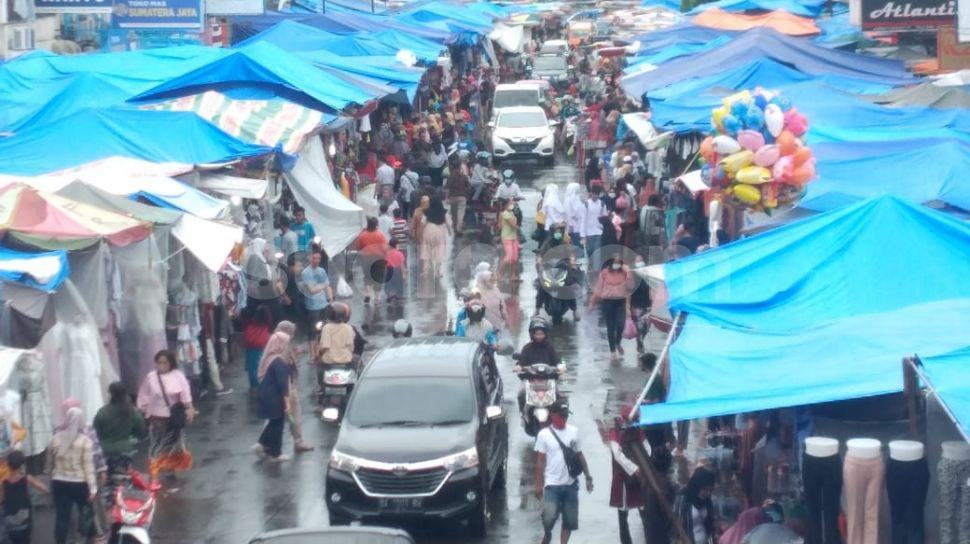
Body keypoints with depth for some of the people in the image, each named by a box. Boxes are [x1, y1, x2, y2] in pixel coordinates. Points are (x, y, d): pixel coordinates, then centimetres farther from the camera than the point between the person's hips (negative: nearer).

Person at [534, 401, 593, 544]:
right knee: (549, 518, -13)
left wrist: (588, 476, 11)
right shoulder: (544, 434, -5)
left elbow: (580, 456, 12)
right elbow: (540, 462, -2)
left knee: (570, 521, 6)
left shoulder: (574, 431, 4)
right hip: (552, 485, -3)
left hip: (571, 484, 3)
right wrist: (538, 484, -4)